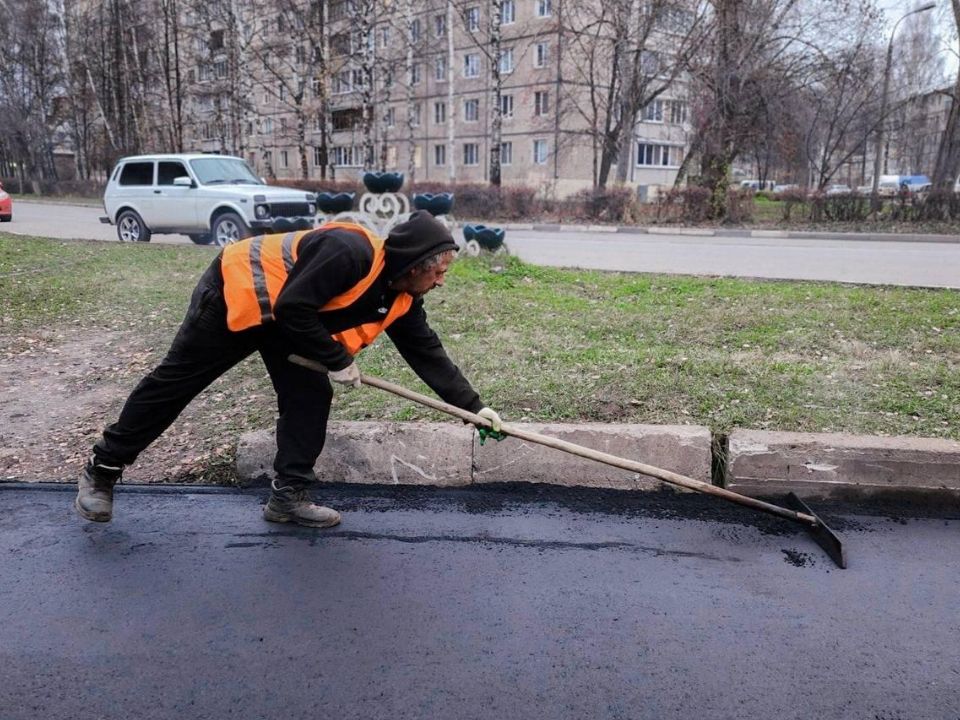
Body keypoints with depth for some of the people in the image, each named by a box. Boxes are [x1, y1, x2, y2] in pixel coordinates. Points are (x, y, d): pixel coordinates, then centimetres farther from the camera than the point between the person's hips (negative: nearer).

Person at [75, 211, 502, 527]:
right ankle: (102, 469, 19)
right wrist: (338, 360, -24)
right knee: (174, 383, 2)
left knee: (310, 397, -2)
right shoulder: (350, 251, -33)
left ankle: (289, 495, 9)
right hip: (234, 294, -8)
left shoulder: (401, 299, -6)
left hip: (284, 316, 8)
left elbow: (427, 352, 0)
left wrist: (473, 406, -1)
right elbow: (294, 308, -32)